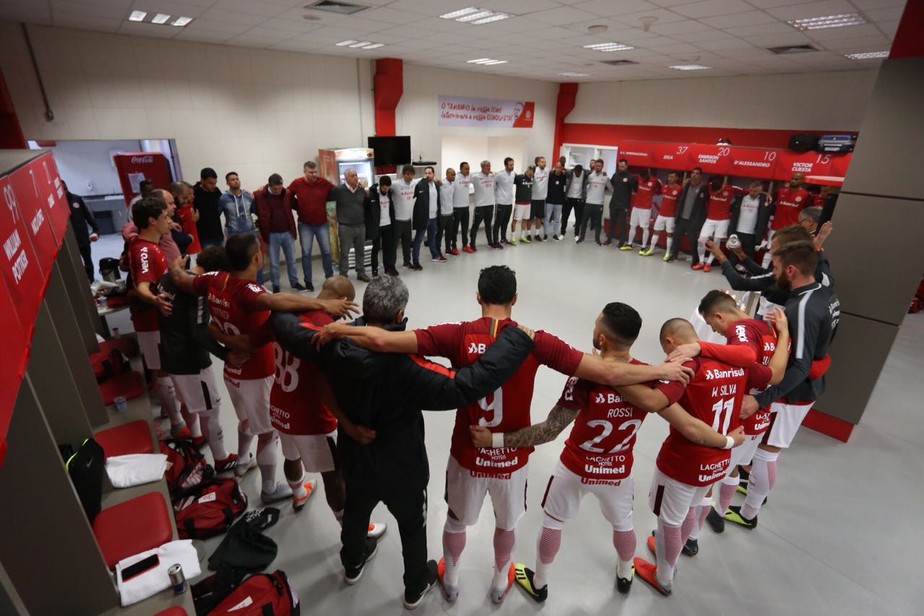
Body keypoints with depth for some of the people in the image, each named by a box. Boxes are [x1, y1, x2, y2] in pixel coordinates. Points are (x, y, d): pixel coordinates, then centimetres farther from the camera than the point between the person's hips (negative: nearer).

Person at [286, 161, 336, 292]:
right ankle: (308, 281, 10)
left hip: (322, 223, 1)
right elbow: (287, 196, 3)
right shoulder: (297, 183, -8)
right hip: (305, 224, -1)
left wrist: (322, 202, 3)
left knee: (326, 251, 9)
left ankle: (330, 277, 24)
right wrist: (298, 207, -1)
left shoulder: (324, 182, -6)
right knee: (306, 253, 2)